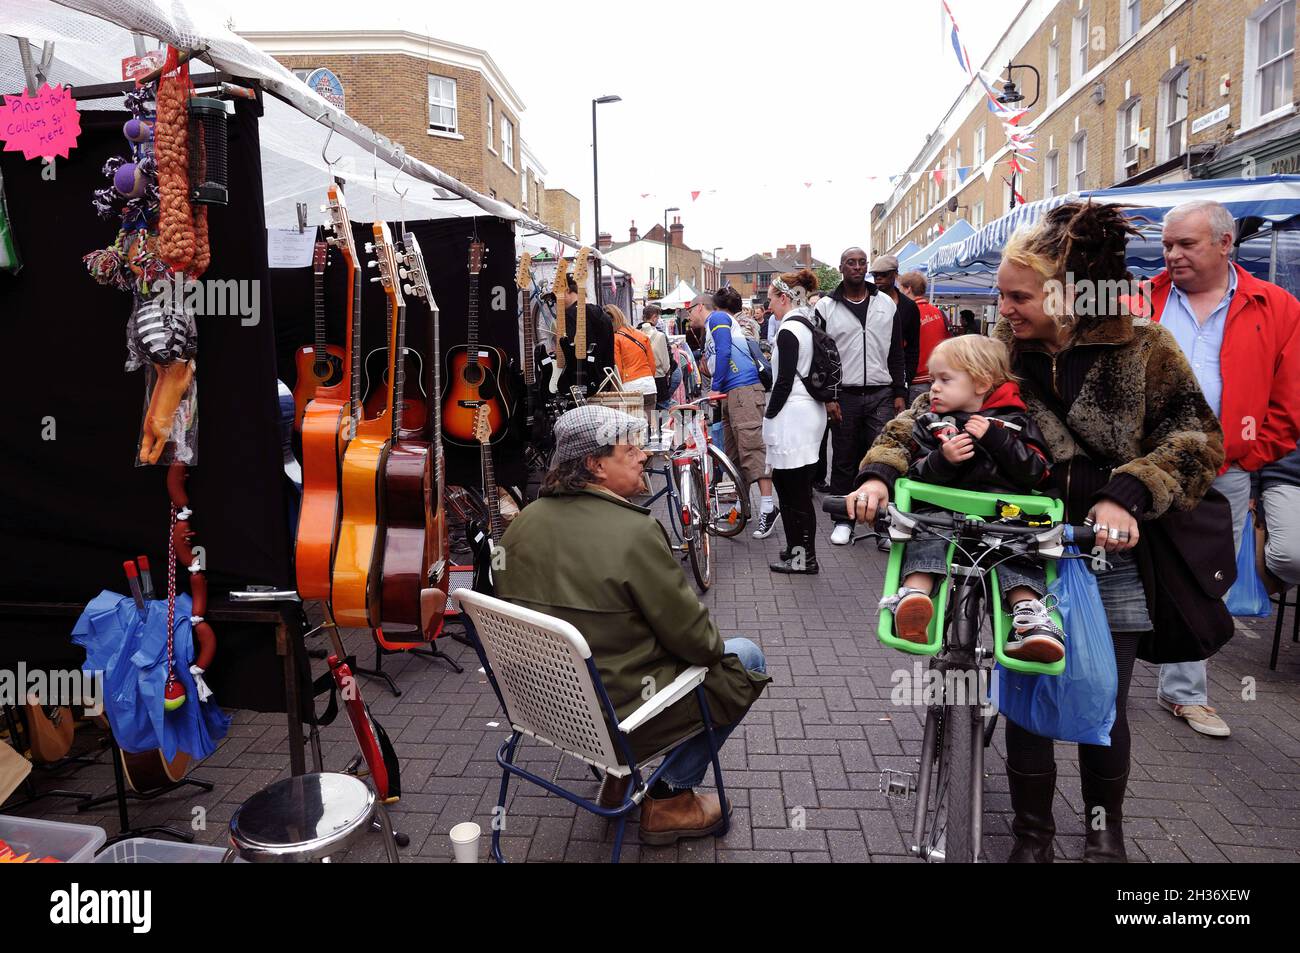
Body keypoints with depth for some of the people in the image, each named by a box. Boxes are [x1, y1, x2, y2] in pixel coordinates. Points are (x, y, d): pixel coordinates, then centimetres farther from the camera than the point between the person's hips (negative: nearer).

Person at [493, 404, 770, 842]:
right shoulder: (634, 532, -25)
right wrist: (714, 644, 5)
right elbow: (694, 638, -18)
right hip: (616, 715, -7)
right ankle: (670, 801, 16)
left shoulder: (525, 521, -4)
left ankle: (619, 774, 28)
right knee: (745, 659, 11)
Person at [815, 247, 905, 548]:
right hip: (844, 396, -1)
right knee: (844, 461, 5)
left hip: (881, 395, 1)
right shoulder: (826, 307, 3)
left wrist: (900, 393, 5)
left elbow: (896, 352, 11)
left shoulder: (887, 304, 10)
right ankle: (843, 520, 15)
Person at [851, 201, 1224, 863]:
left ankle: (1104, 829, 39)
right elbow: (926, 412, -3)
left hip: (1113, 554, -1)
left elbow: (1196, 436, -8)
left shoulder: (1142, 349, -4)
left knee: (1103, 701, 12)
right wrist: (879, 471, -21)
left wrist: (1129, 494, -25)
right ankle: (1031, 834, 29)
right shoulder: (998, 350, 0)